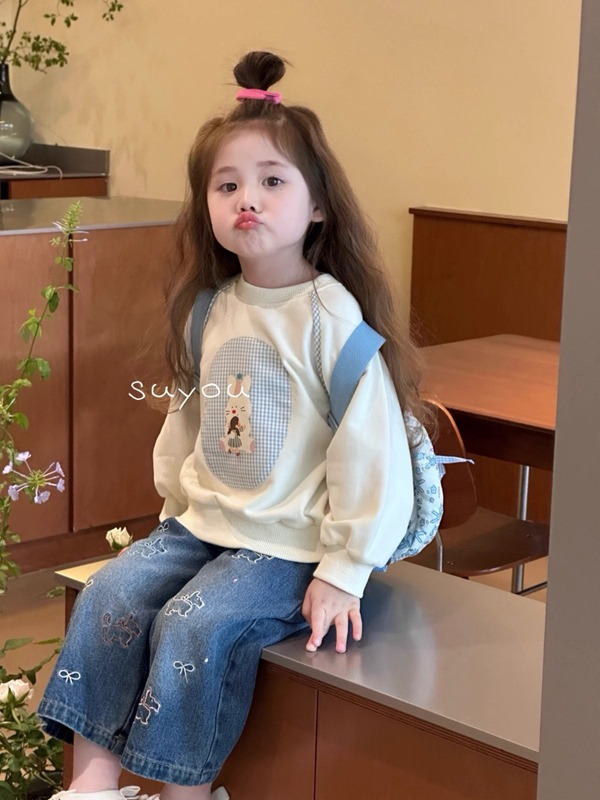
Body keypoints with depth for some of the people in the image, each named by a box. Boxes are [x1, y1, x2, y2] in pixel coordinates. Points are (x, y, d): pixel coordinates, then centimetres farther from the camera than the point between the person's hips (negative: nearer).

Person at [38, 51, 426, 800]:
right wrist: (177, 502, 14)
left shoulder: (330, 315, -17)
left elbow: (370, 449, -17)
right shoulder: (211, 309, 4)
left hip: (291, 543, -6)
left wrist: (343, 570, -15)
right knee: (109, 595, -9)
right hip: (203, 520, 7)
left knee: (194, 624, -23)